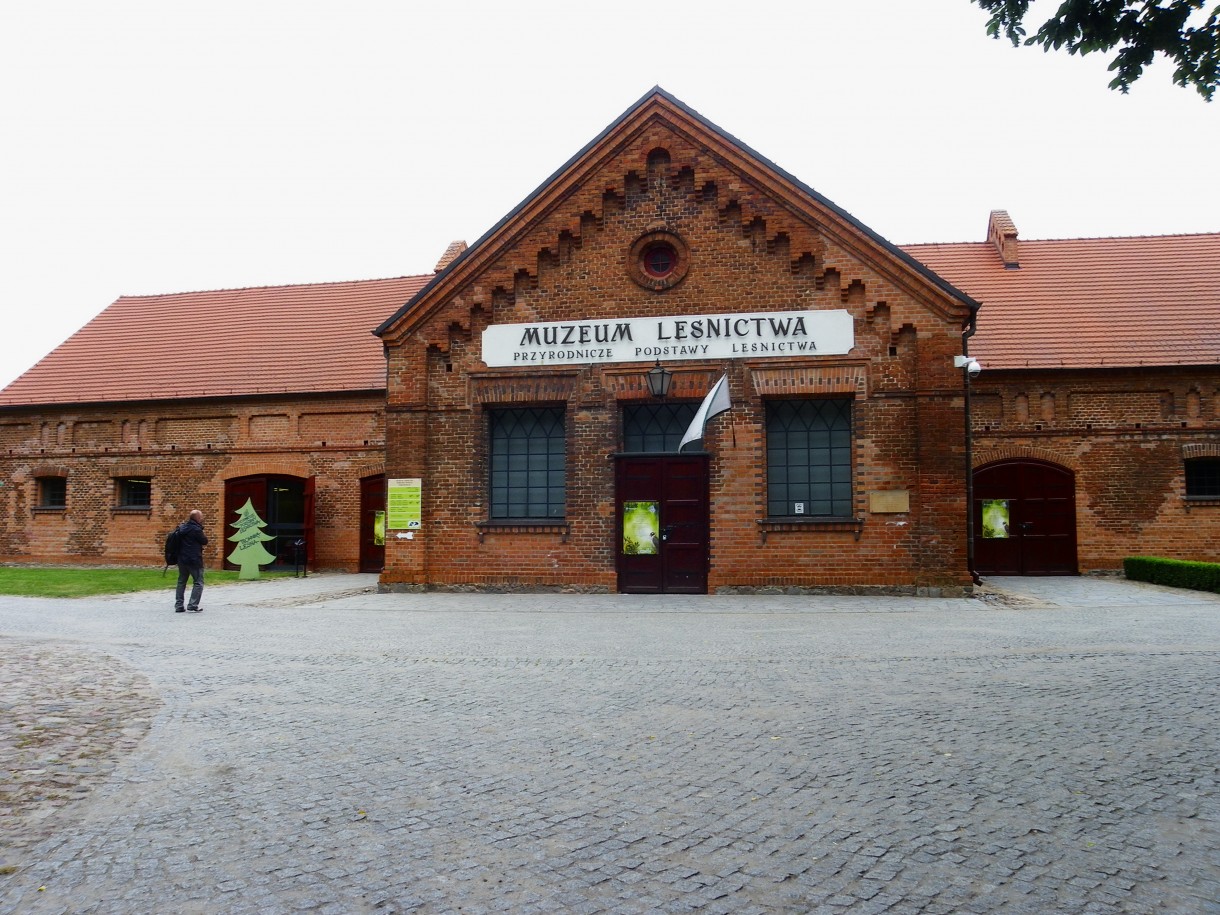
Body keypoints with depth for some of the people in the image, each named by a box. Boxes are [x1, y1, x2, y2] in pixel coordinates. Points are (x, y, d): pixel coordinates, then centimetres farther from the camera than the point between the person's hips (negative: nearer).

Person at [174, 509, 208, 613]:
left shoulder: (182, 527, 10)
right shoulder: (196, 529, -15)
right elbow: (205, 541, -8)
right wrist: (203, 534, 6)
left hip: (182, 559, 8)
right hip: (194, 560, -8)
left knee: (181, 582, 14)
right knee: (198, 583, 0)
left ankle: (178, 605, 14)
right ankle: (193, 605, -7)